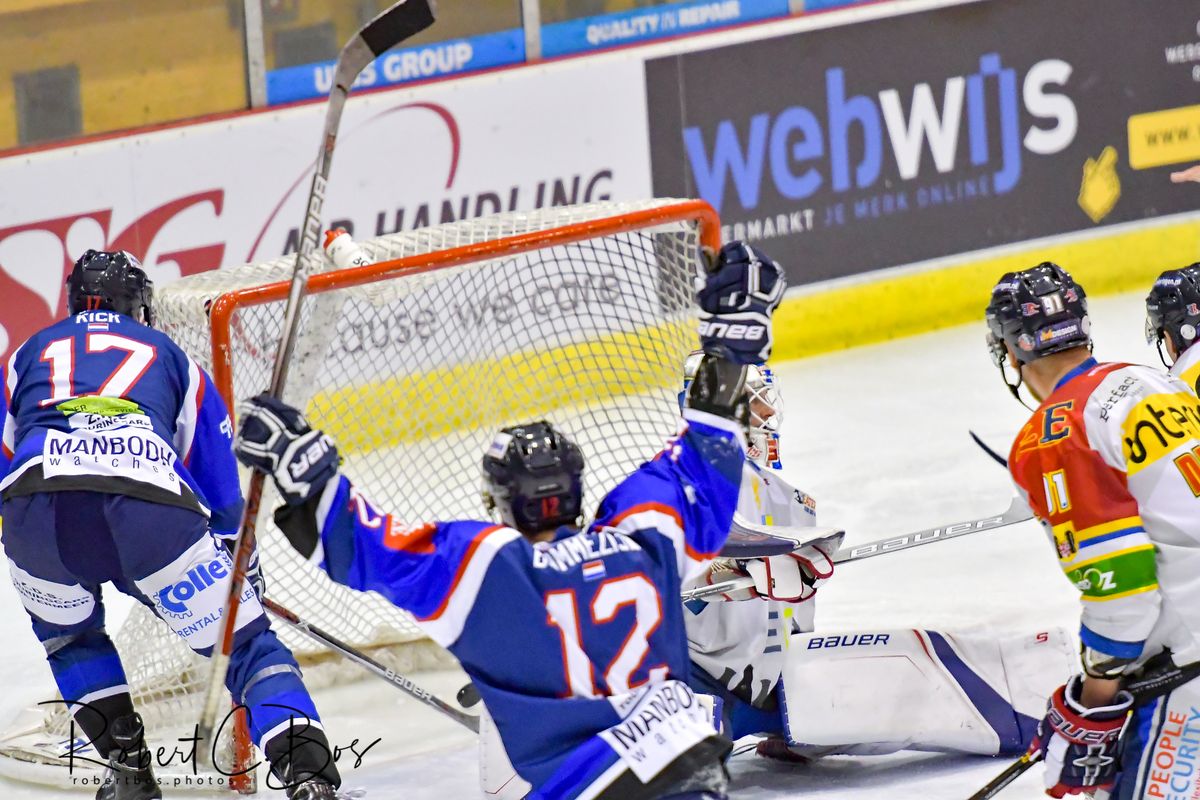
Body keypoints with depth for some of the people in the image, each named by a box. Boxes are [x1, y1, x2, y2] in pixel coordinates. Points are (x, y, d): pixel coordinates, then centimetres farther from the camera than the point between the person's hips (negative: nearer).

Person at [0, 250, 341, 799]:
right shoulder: (170, 357, 34)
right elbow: (224, 499, 32)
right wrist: (245, 578, 42)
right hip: (151, 499, -1)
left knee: (67, 630, 33)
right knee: (245, 643, 10)